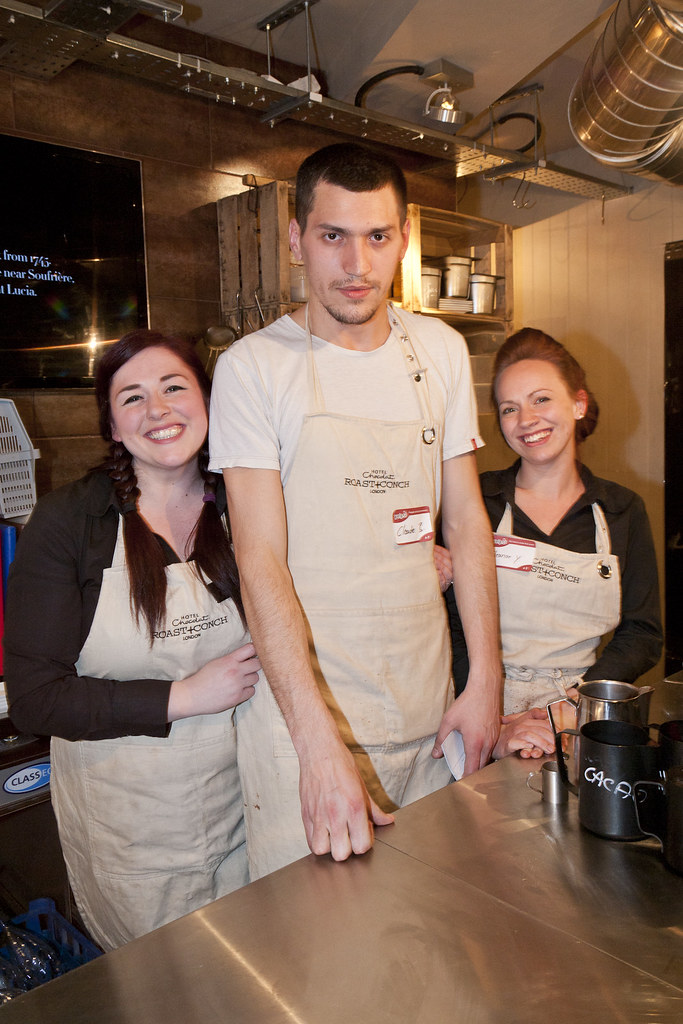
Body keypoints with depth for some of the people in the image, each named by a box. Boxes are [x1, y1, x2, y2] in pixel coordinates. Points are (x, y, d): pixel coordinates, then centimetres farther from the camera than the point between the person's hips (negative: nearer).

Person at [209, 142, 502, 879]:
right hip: (302, 712, -4)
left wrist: (486, 677, 2)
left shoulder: (441, 352, 4)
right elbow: (260, 560, -15)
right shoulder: (251, 368, -9)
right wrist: (319, 741, -22)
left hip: (428, 707, 4)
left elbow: (465, 520, 7)